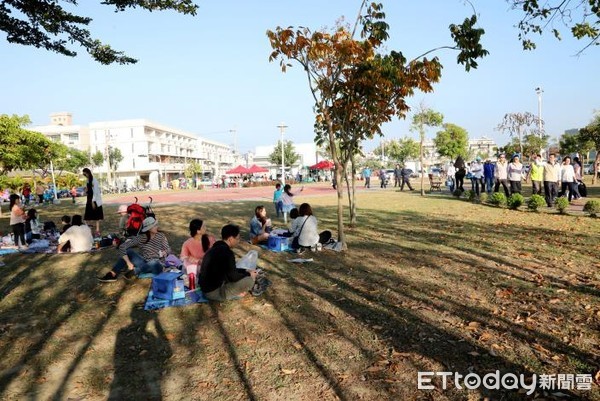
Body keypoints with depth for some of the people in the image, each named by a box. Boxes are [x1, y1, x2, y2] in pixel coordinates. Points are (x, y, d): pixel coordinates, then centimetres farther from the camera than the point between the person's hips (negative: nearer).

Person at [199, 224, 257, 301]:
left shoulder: (217, 248, 6)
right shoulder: (227, 252, -24)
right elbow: (233, 277, -16)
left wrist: (245, 271, 15)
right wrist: (249, 274, 0)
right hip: (214, 292, -10)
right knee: (249, 280, -17)